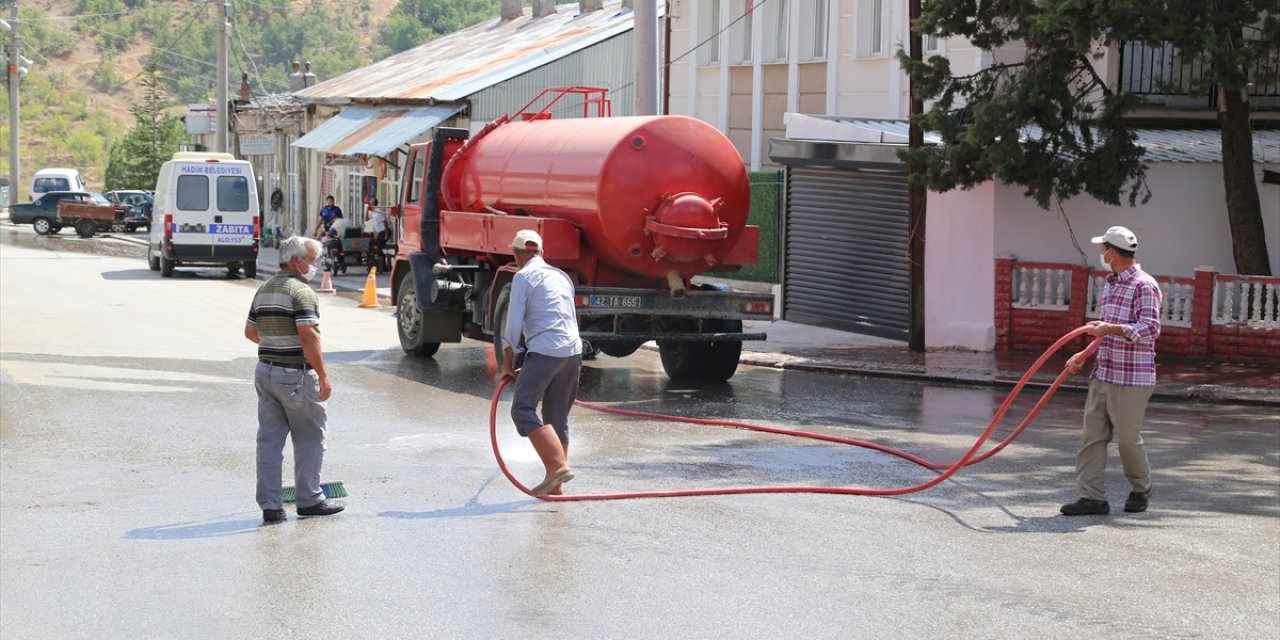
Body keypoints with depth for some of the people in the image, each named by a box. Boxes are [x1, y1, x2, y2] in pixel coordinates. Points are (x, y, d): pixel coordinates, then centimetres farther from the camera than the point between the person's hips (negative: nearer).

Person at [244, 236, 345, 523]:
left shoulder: (264, 290, 12)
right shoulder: (301, 291, -15)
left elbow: (250, 331, 19)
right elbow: (308, 336, -23)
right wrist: (324, 376, -21)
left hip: (265, 370, 8)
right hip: (296, 375, -8)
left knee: (269, 439, 7)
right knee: (310, 438, 6)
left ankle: (270, 504, 6)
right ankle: (309, 499, 13)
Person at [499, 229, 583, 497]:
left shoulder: (524, 276, 1)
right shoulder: (562, 276, 23)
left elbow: (513, 325, -4)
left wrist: (507, 365, 6)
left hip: (545, 352, -7)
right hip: (573, 351, 8)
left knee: (523, 410, -10)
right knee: (557, 418, 12)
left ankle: (558, 466, -24)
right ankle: (555, 485, 12)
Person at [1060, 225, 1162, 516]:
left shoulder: (1144, 286, -12)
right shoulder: (1110, 285, 16)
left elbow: (1150, 328, -23)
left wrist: (1112, 328, -33)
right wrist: (1083, 356, 19)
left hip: (1132, 379, -8)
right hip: (1103, 374, 8)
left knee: (1128, 437, 1)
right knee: (1093, 435, 2)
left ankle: (1141, 489, 24)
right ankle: (1093, 497, 3)